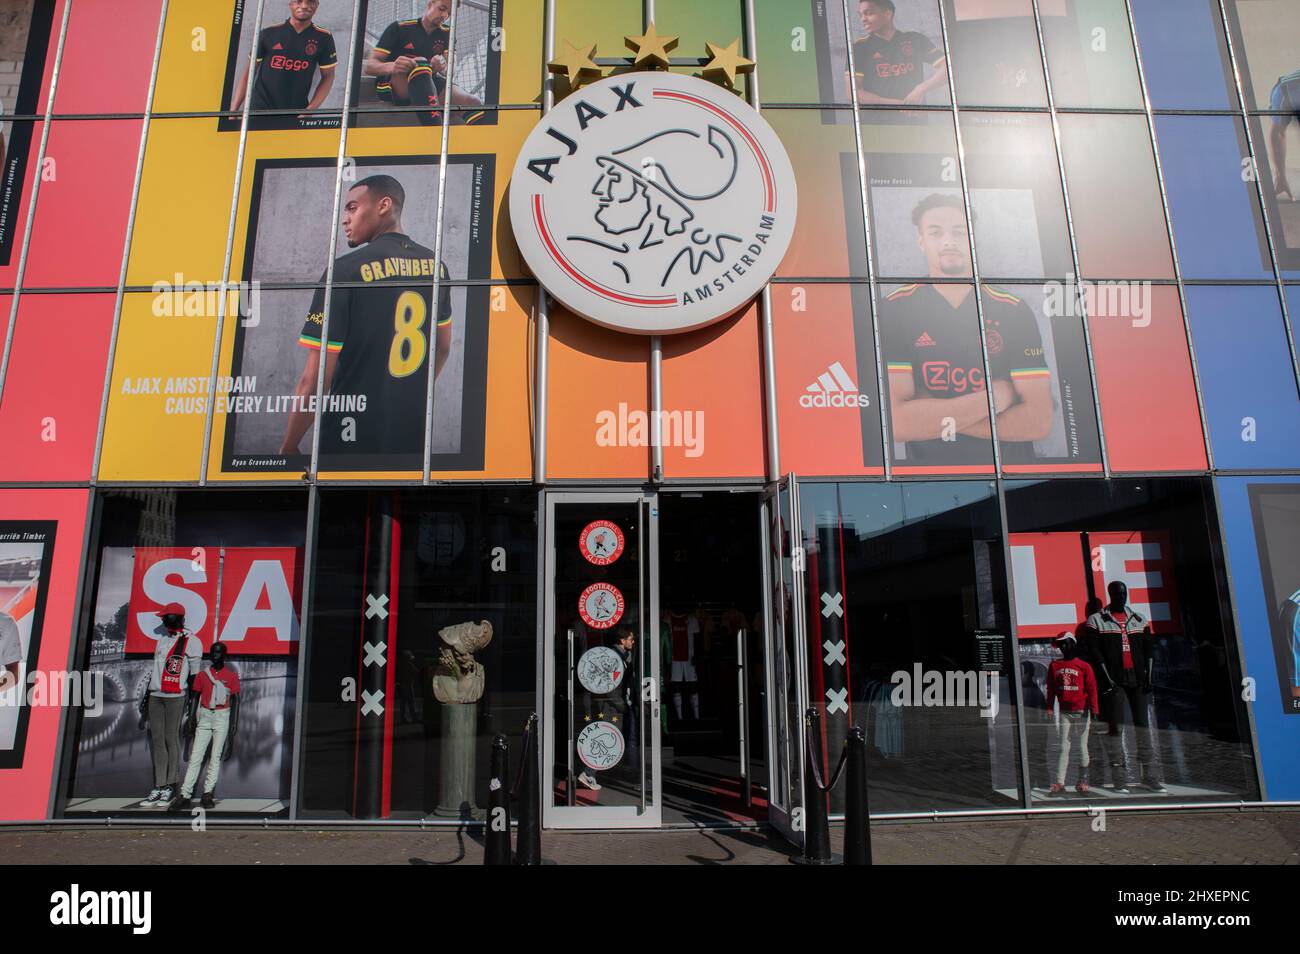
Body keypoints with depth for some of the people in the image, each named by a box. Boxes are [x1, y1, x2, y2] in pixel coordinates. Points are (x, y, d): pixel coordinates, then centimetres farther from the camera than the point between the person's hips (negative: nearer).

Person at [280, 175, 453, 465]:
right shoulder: (435, 266, 4)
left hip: (352, 440, -5)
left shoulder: (345, 270, -14)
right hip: (413, 438, 5)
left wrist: (288, 448, -4)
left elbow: (314, 379, -15)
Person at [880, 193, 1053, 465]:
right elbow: (897, 422, -13)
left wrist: (932, 416, -11)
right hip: (927, 461, -1)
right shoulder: (894, 311, -3)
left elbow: (1039, 420, -5)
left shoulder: (1014, 312, 2)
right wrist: (995, 397, -9)